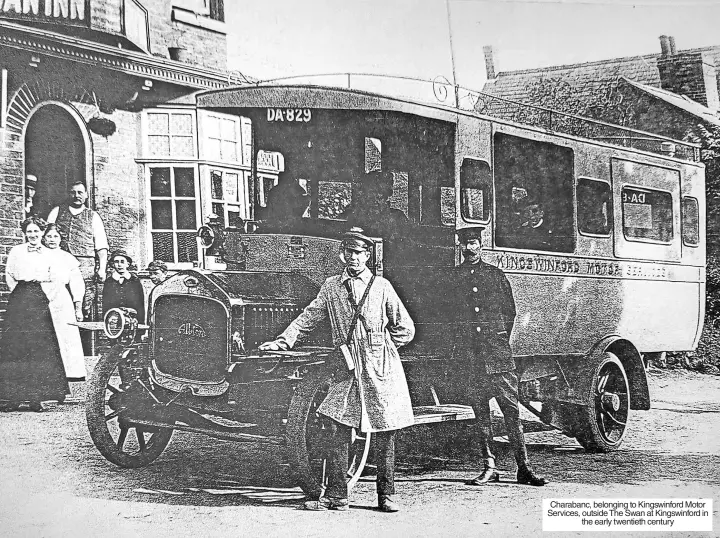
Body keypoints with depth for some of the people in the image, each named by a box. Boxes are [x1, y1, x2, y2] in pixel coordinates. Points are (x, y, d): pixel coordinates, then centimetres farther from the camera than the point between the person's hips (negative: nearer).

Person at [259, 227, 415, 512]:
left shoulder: (381, 286, 3)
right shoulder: (331, 286, 9)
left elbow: (405, 329, 6)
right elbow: (308, 317, 12)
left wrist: (378, 347, 3)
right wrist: (283, 341, 3)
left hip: (382, 370, -2)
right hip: (348, 370, 2)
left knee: (385, 433, 2)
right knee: (336, 429, -5)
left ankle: (386, 495, 13)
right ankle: (336, 496, 3)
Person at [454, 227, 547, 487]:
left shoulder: (495, 274, 10)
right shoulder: (453, 277, 10)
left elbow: (510, 312, 13)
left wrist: (501, 339, 5)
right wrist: (458, 342, 2)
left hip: (497, 350, -1)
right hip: (469, 353, 1)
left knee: (511, 408, -4)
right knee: (480, 410, 3)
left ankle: (523, 468, -2)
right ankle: (489, 467, 8)